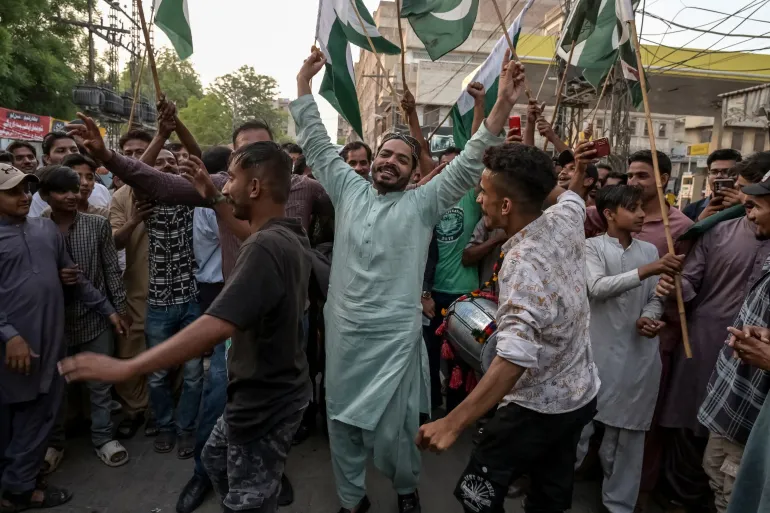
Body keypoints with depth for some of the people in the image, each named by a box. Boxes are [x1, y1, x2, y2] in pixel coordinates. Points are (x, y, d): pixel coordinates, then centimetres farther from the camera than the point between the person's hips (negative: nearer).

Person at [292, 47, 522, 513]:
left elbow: (469, 165, -8)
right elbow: (318, 144, 10)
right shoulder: (349, 190, 7)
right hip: (343, 331, 3)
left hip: (393, 335, -3)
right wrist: (304, 83, 6)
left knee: (391, 428, 6)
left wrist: (502, 106, -17)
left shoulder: (423, 204, -1)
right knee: (342, 422, 14)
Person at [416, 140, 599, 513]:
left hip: (537, 407, -8)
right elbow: (572, 195, 19)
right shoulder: (566, 221, -8)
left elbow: (516, 357, -41)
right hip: (581, 394, 8)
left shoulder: (522, 263, -31)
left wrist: (453, 423, -43)